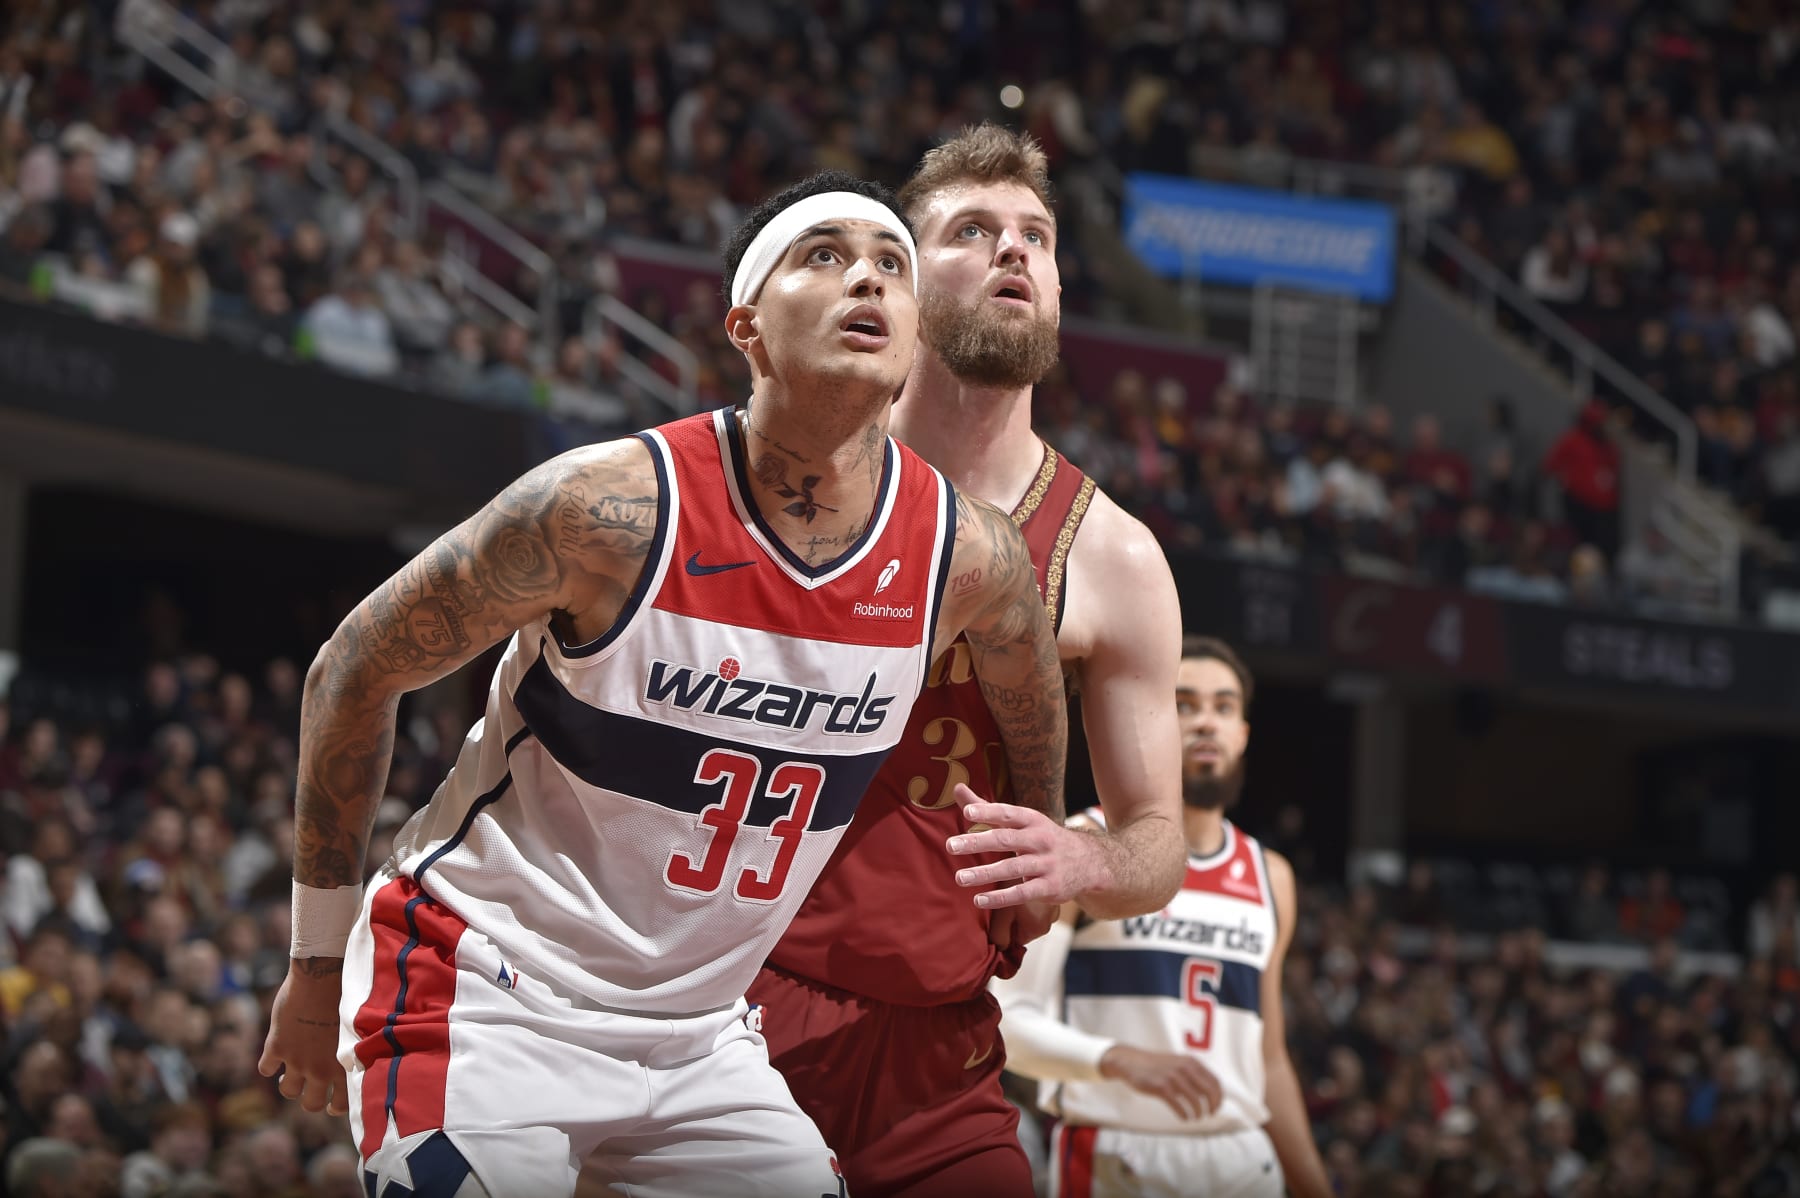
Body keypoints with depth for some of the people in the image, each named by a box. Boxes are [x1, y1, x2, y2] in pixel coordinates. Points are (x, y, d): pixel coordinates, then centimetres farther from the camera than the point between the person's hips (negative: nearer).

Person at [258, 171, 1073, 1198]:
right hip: (485, 995, -5)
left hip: (698, 1031, 5)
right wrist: (319, 962, -1)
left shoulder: (970, 556, -7)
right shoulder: (610, 508, -19)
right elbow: (354, 674, -7)